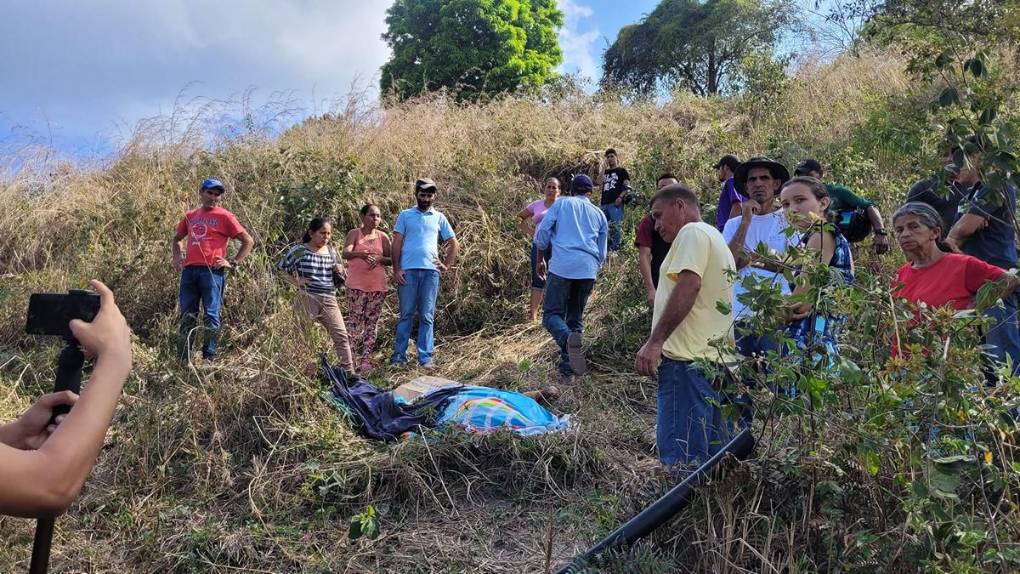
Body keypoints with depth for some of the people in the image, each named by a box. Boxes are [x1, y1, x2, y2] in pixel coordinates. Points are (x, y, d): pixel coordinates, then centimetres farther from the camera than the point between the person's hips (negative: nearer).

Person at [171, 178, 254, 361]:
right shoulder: (190, 216, 17)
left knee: (211, 315, -3)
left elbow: (248, 241, 0)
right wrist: (176, 257, 16)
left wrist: (233, 263, -4)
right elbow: (176, 238, 33)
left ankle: (209, 358, 2)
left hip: (212, 271, -5)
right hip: (189, 270, 5)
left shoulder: (225, 217, 2)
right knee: (187, 316, 7)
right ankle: (183, 359, 14)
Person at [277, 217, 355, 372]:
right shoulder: (299, 250, -1)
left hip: (329, 301, 4)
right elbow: (279, 268, 1)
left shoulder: (331, 252, 14)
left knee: (341, 336, -4)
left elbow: (339, 282, 22)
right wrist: (295, 282, -8)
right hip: (307, 299, -4)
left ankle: (348, 371, 0)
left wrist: (340, 272, -1)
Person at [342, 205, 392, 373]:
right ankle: (352, 358, 3)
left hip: (377, 286, 3)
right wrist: (359, 254, -33)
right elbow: (345, 253, -12)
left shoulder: (383, 237, 10)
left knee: (372, 322, 4)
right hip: (356, 285, -3)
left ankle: (366, 359, 9)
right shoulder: (354, 233, 2)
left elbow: (391, 260, 12)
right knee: (355, 321, -4)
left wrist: (379, 259, -10)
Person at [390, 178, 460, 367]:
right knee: (406, 314, 2)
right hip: (408, 270, -1)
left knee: (427, 316, 3)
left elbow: (454, 244, 19)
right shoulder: (405, 215, 10)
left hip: (431, 271, 1)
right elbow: (397, 243, 4)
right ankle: (399, 355, 8)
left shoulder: (439, 218, 14)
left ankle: (425, 357, 6)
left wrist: (446, 265, 8)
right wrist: (396, 269, -5)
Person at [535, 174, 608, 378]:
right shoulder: (599, 214, 22)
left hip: (562, 267, -3)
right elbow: (602, 252, 22)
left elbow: (542, 231, 3)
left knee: (552, 314, 1)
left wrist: (540, 257, 17)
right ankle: (567, 365, 9)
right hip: (588, 270, 3)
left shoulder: (561, 203, 14)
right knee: (576, 317, 15)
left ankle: (568, 339, -30)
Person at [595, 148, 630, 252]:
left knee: (614, 226, -15)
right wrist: (603, 168, 9)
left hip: (616, 204, -5)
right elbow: (598, 182, 7)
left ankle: (615, 248, -14)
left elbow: (627, 187, 3)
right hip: (604, 203, 5)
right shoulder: (605, 172, 26)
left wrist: (620, 197, -13)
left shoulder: (622, 171, 12)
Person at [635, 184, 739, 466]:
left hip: (688, 360, -10)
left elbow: (688, 286, -18)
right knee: (714, 455, 12)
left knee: (680, 454, -12)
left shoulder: (693, 232, -3)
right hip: (719, 359, 10)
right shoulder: (718, 239, 27)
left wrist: (655, 341, -19)